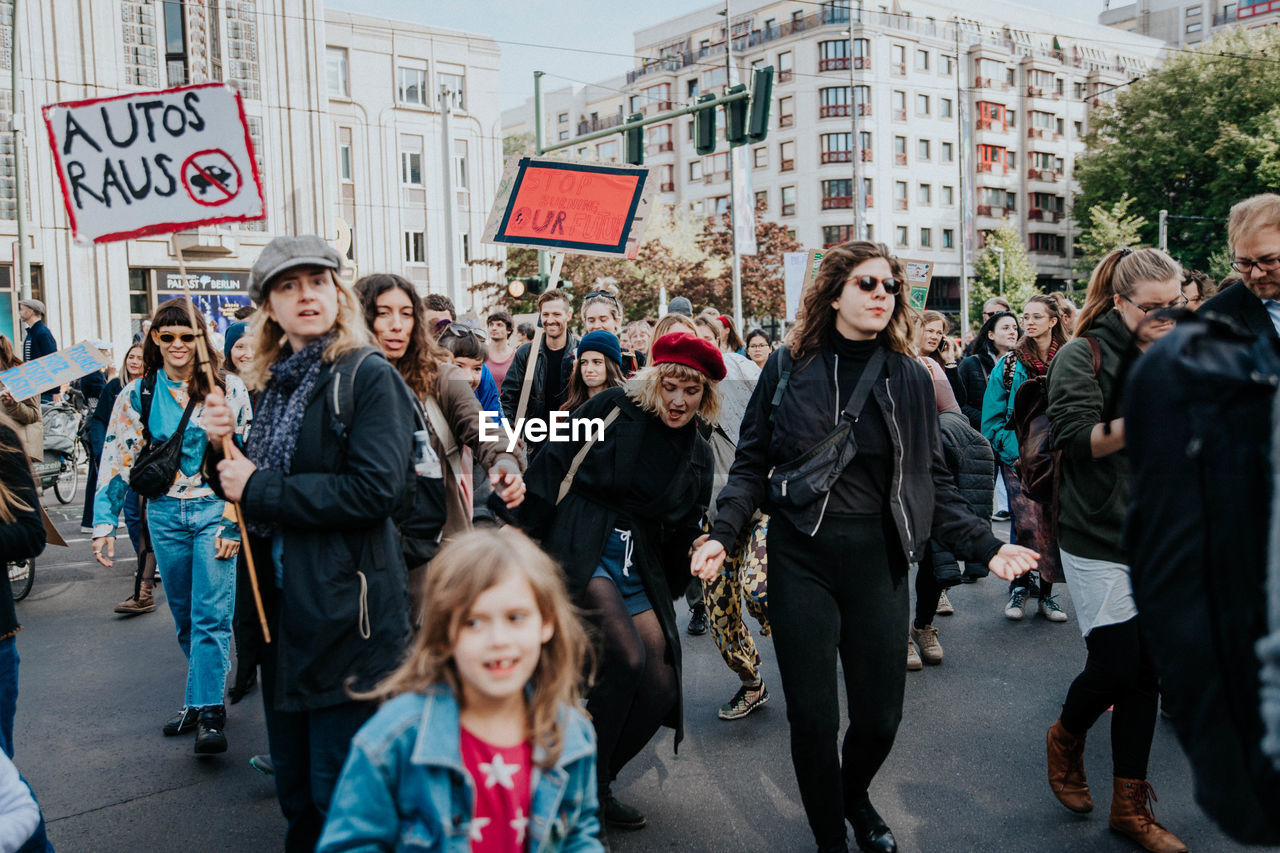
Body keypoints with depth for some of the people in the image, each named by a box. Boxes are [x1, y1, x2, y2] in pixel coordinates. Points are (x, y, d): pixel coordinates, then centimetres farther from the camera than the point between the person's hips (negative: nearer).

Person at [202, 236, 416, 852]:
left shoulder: (369, 377, -11)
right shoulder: (274, 385, 12)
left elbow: (375, 489, -22)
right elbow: (249, 480, 18)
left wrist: (259, 492, -16)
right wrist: (223, 448, -3)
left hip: (345, 610, -7)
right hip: (280, 603, 7)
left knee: (340, 790, 3)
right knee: (294, 788, 20)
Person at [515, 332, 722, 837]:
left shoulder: (697, 457, 11)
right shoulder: (613, 409, -3)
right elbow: (550, 468, -5)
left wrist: (666, 599, 13)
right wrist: (524, 540, -7)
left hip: (639, 568, 5)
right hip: (579, 551, -5)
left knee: (661, 686, -6)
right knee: (626, 659, -23)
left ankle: (596, 781, 17)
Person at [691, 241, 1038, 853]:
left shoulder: (909, 377, 4)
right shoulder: (789, 368, -2)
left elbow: (934, 481, 6)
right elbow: (751, 465, 1)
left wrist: (985, 545, -5)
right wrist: (722, 534, -13)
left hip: (878, 560, 2)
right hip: (801, 559, -2)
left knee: (880, 716, 8)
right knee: (813, 717, 2)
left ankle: (855, 797, 43)